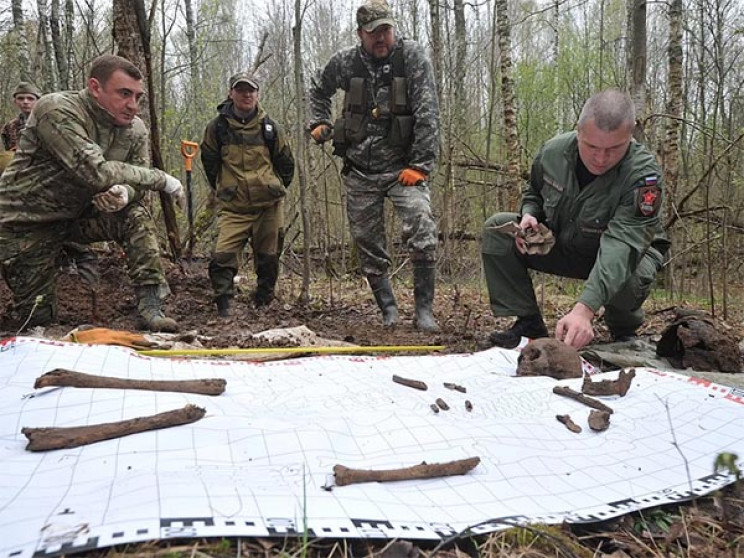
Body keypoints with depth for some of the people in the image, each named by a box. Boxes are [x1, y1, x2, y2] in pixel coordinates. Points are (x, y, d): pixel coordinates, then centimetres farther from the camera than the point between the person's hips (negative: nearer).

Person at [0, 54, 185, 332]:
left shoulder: (135, 129, -7)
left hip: (78, 214, 5)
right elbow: (96, 172, -35)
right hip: (26, 223, -5)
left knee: (136, 217, -21)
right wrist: (161, 178, -28)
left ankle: (150, 307, -18)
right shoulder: (57, 110, -25)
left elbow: (135, 182, -7)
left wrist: (125, 194, -33)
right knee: (38, 319, -1)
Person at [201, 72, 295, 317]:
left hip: (268, 205, 1)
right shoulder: (217, 127, 1)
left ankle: (263, 304, 22)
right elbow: (209, 161, 14)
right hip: (233, 207, -1)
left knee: (268, 257, 7)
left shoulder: (270, 127, 4)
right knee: (223, 256, -17)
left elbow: (286, 163, 15)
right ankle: (223, 305, -10)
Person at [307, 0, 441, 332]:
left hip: (402, 166, -3)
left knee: (422, 231, -21)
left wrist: (420, 165, -17)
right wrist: (319, 123, 10)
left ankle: (424, 310, -10)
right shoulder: (345, 62, 2)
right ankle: (388, 310, 21)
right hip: (360, 170, 3)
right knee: (368, 243, 5)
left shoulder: (412, 56, -7)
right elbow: (318, 89, 24)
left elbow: (428, 114, -13)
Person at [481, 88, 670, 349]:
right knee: (496, 228, -13)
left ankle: (623, 331, -2)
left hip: (626, 250, -4)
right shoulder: (553, 151, -16)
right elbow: (533, 193, 7)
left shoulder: (643, 174, -33)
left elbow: (621, 246, -45)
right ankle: (528, 323, -6)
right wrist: (529, 215, -19)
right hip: (559, 245, 4)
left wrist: (584, 309, -58)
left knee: (630, 274, -40)